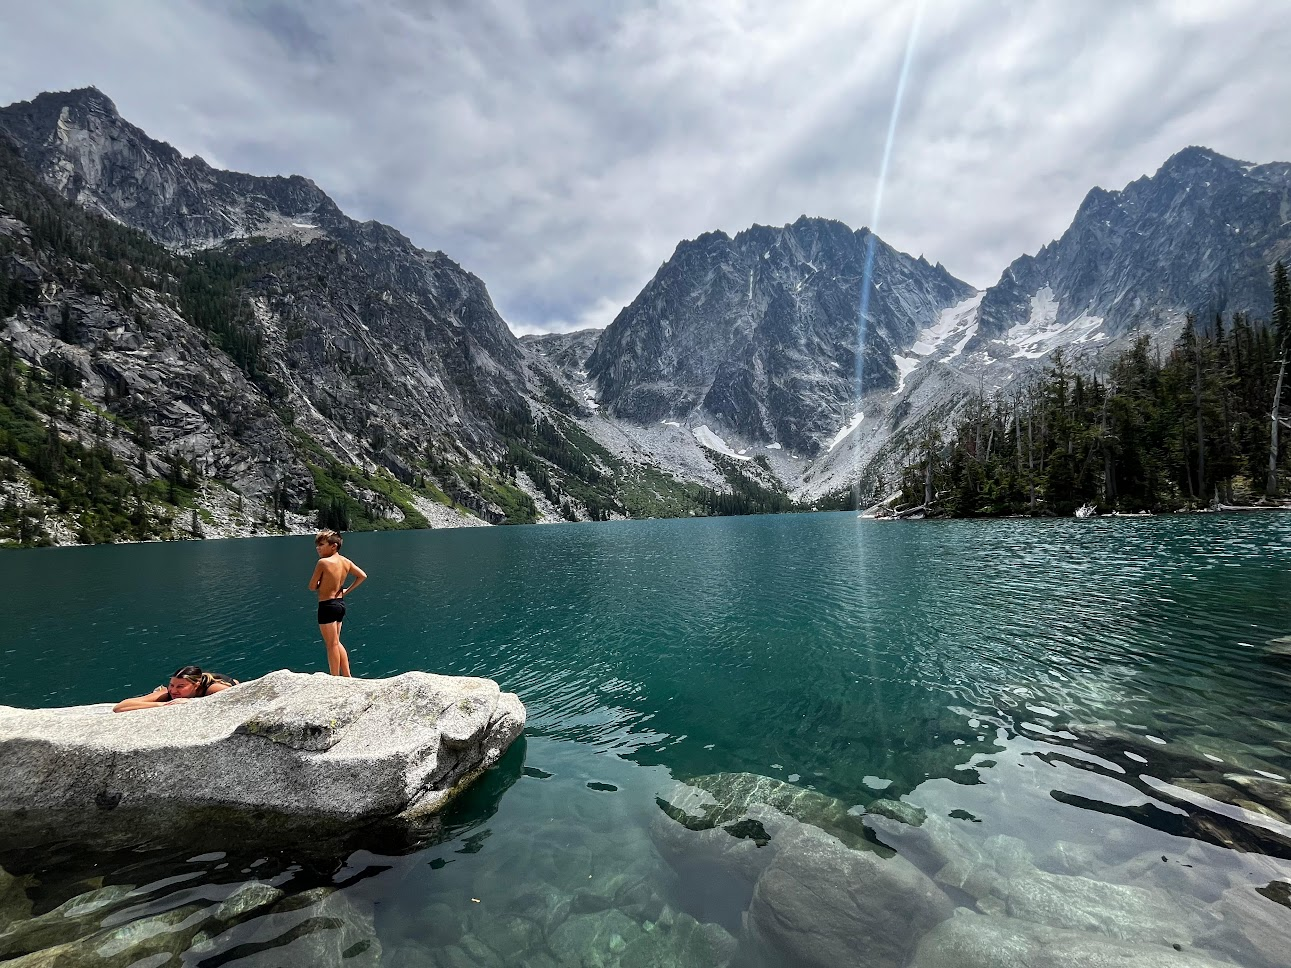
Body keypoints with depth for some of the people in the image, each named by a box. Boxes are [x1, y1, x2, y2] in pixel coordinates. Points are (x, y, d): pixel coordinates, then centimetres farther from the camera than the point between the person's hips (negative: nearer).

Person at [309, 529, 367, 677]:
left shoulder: (323, 562, -17)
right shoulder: (346, 561, 2)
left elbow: (312, 587, -11)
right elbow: (363, 576, 6)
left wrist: (321, 583, 10)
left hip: (327, 605, -7)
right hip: (341, 603, 7)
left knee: (332, 644, 4)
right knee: (336, 642, 20)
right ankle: (347, 676, 23)